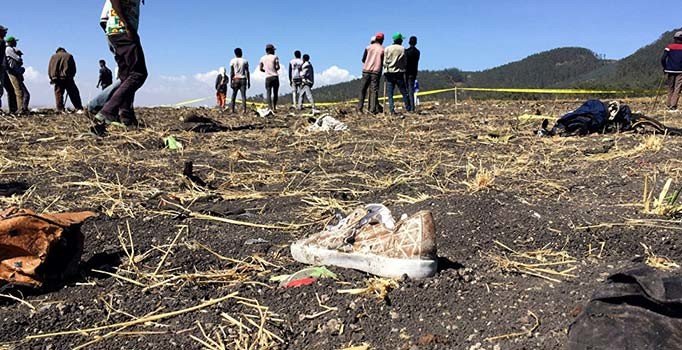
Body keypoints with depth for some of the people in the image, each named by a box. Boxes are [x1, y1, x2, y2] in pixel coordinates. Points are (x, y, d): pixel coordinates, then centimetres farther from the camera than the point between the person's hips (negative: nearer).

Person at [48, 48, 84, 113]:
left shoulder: (53, 57, 17)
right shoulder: (69, 56, 13)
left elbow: (49, 69, 13)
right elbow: (73, 68, 8)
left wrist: (52, 78, 16)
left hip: (56, 78, 2)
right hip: (67, 78, -1)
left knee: (58, 93, 4)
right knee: (73, 94, -2)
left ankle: (60, 110, -3)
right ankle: (79, 109, -12)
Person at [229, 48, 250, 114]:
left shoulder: (233, 61, 3)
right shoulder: (245, 61, 5)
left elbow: (231, 72, -2)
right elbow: (247, 72, 3)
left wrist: (231, 82, 0)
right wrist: (249, 82, 7)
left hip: (235, 79, 0)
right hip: (243, 79, 0)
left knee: (234, 95, 7)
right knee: (243, 95, -2)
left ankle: (232, 109, 1)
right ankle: (244, 110, -11)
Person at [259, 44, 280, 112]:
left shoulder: (262, 58, 7)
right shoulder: (275, 57, -2)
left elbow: (261, 69, 5)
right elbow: (278, 67, -11)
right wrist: (275, 70, 11)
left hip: (267, 77, 2)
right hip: (275, 77, -2)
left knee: (268, 93, -2)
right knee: (275, 93, 9)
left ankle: (270, 108, -14)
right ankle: (274, 108, 13)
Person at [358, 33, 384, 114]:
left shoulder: (369, 47, 6)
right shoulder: (383, 49, 2)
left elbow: (363, 59, 10)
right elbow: (384, 62, 4)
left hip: (366, 70, 2)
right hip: (376, 72, -2)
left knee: (363, 89, 8)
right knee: (374, 91, -1)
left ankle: (360, 108, 6)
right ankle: (373, 110, -8)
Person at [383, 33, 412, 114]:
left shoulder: (387, 49, 1)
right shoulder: (402, 49, -2)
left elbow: (385, 62, -1)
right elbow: (405, 62, 2)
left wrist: (387, 69, 12)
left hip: (389, 73, 1)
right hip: (399, 73, -1)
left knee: (390, 93, 3)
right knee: (404, 92, 6)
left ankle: (392, 110, -4)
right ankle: (408, 108, 8)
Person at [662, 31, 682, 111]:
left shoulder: (669, 47, 1)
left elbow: (663, 59, -5)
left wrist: (665, 68, 8)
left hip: (670, 71, 2)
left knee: (670, 89, 13)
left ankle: (669, 105, 14)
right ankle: (673, 106, -13)